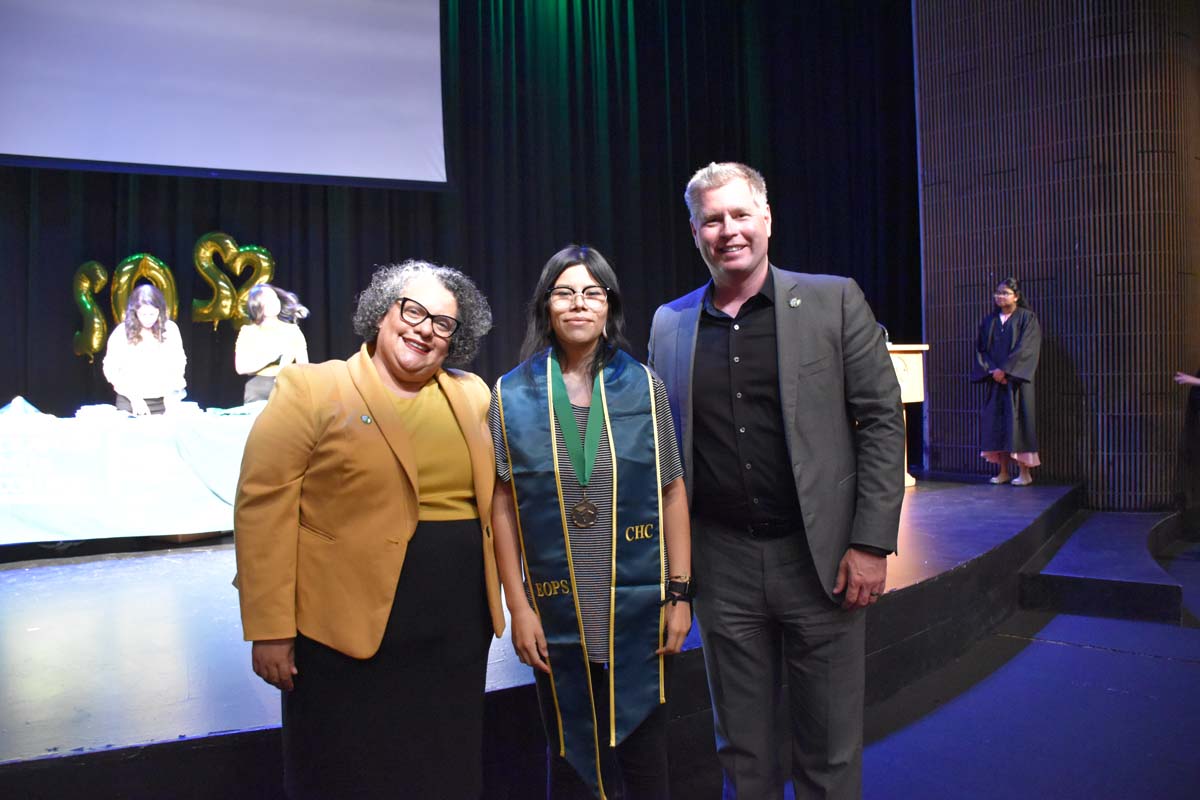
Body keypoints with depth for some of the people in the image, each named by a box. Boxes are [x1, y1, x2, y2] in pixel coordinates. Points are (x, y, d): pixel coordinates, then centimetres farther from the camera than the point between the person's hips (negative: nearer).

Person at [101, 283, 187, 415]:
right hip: (130, 402, -1)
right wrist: (134, 398, -13)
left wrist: (173, 392, -9)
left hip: (164, 403, 1)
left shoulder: (170, 329, -3)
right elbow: (110, 369, -4)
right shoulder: (122, 332, -7)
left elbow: (179, 364, 5)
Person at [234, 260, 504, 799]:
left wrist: (497, 601, 10)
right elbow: (263, 510, -10)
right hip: (349, 631, -4)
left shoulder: (472, 397, 9)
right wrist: (270, 628, -13)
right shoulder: (310, 389, -5)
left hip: (457, 633, 5)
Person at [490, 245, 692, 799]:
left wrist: (680, 594, -2)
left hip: (640, 606, 0)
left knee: (645, 753, 14)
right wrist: (518, 607, -4)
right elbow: (503, 507, 0)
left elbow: (672, 493, 1)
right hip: (557, 612, 0)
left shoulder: (644, 386, -1)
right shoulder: (512, 395, -2)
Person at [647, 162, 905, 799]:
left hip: (820, 558, -2)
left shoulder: (834, 300, -2)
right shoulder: (670, 323, 6)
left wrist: (871, 543, -9)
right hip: (721, 565, 2)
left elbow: (882, 419, -3)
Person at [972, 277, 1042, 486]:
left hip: (1016, 380, -5)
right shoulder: (989, 321, 13)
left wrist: (1004, 370, -16)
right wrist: (991, 370, -7)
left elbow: (1025, 349, -10)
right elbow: (980, 348, 8)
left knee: (1017, 420, -7)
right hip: (994, 380, 5)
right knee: (996, 422, 2)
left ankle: (1025, 472, 0)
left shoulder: (1027, 318, 0)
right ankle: (1003, 471, 9)